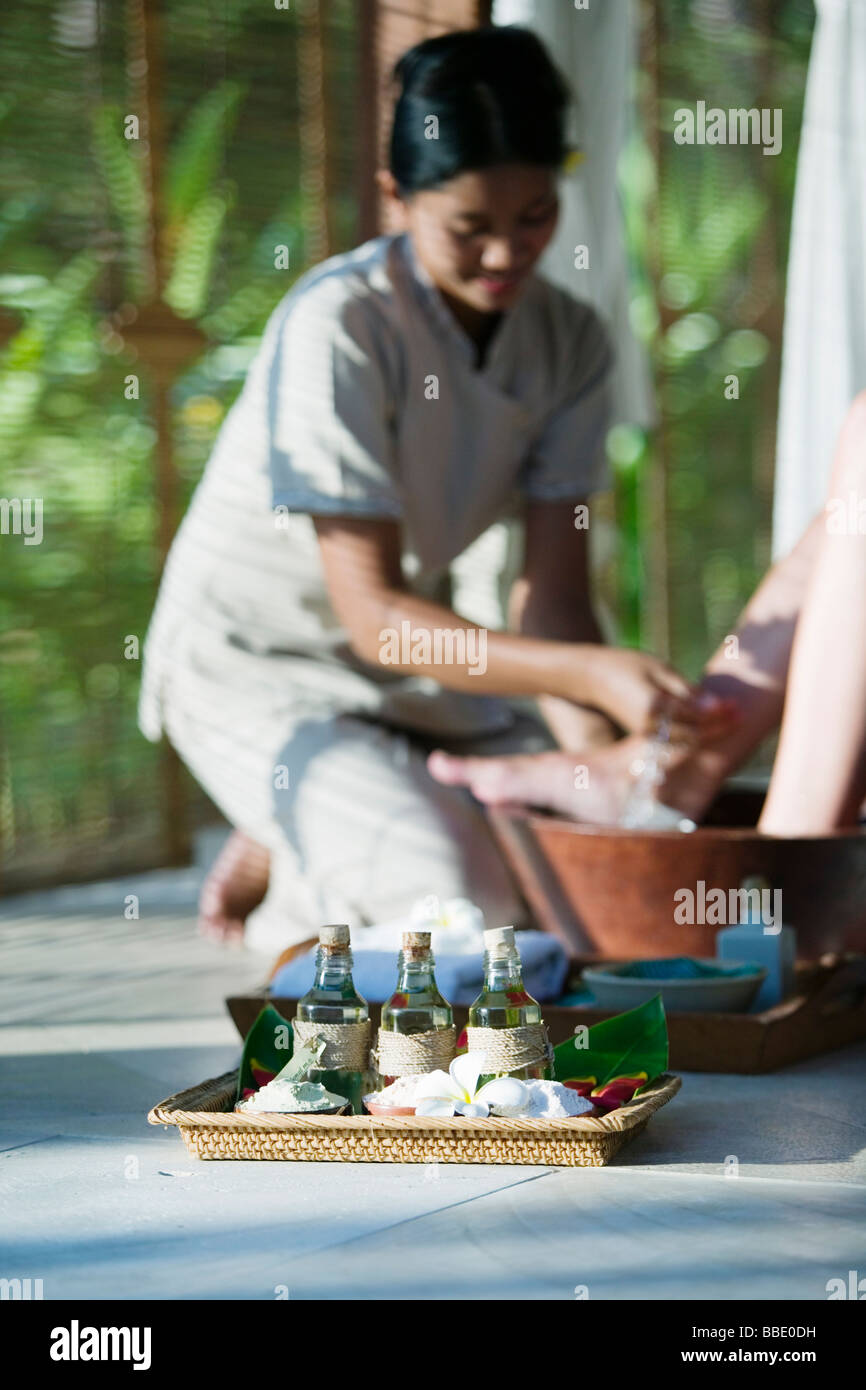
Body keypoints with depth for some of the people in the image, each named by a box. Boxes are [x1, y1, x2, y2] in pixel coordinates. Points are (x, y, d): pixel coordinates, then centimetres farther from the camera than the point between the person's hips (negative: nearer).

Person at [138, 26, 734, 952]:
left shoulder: (569, 343, -6)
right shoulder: (336, 328, -25)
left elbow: (551, 593, -10)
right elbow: (371, 614, -29)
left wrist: (598, 747, -31)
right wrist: (593, 675, -42)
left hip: (416, 664, 7)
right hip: (254, 669, -7)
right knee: (461, 895, -28)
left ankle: (296, 851, 8)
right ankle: (292, 883, 5)